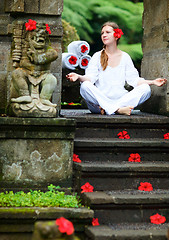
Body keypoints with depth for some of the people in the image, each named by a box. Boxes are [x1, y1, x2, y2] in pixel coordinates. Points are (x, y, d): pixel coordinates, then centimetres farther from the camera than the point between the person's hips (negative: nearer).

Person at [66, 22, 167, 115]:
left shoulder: (125, 57, 15)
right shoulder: (97, 56, 10)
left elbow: (134, 80, 10)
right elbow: (90, 77, -2)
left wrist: (152, 82, -3)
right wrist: (79, 77, -24)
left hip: (120, 98, 2)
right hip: (99, 98, -2)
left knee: (145, 88, -20)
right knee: (85, 86, -31)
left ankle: (110, 109, -34)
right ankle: (118, 110, -40)